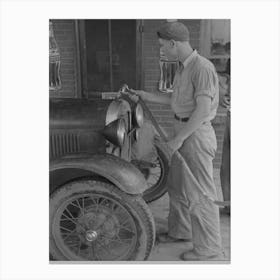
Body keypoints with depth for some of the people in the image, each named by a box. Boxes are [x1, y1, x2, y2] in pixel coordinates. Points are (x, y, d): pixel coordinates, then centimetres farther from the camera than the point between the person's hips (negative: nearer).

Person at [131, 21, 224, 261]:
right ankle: (181, 231, 38)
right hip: (184, 131, 10)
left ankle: (209, 249, 17)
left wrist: (178, 139, -21)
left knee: (199, 193, 0)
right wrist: (147, 96, 18)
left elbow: (203, 110, -24)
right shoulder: (184, 67, 11)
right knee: (177, 185, 19)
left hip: (196, 135, -10)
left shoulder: (202, 68, -19)